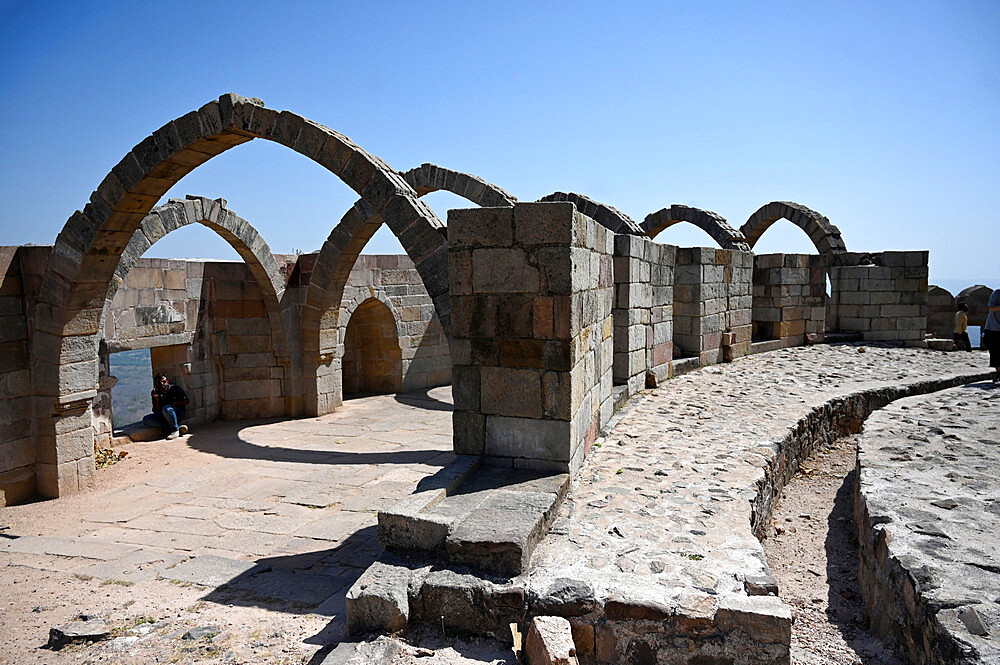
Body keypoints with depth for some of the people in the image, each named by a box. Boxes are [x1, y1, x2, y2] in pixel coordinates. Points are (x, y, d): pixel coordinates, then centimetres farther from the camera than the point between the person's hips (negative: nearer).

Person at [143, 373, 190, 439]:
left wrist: (174, 404, -11)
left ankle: (175, 430, -22)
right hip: (162, 417, 5)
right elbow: (156, 411, 3)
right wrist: (156, 398, -7)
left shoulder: (175, 389, 3)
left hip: (178, 413, -5)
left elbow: (186, 401, 1)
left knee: (166, 408, -33)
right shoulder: (157, 393, 10)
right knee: (146, 419, -18)